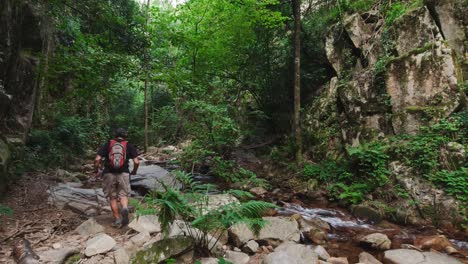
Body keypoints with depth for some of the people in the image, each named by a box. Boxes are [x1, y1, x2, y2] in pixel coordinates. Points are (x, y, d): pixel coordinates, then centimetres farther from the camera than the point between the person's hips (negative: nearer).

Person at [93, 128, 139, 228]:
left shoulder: (107, 144, 7)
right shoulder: (129, 146, 6)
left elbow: (97, 159, -2)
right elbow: (136, 162, -2)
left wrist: (96, 171, 13)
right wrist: (134, 171, 16)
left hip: (109, 174, 1)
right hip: (123, 174, 0)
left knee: (112, 197, 12)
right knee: (123, 195, 10)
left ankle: (117, 220, 14)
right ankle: (124, 208, -20)